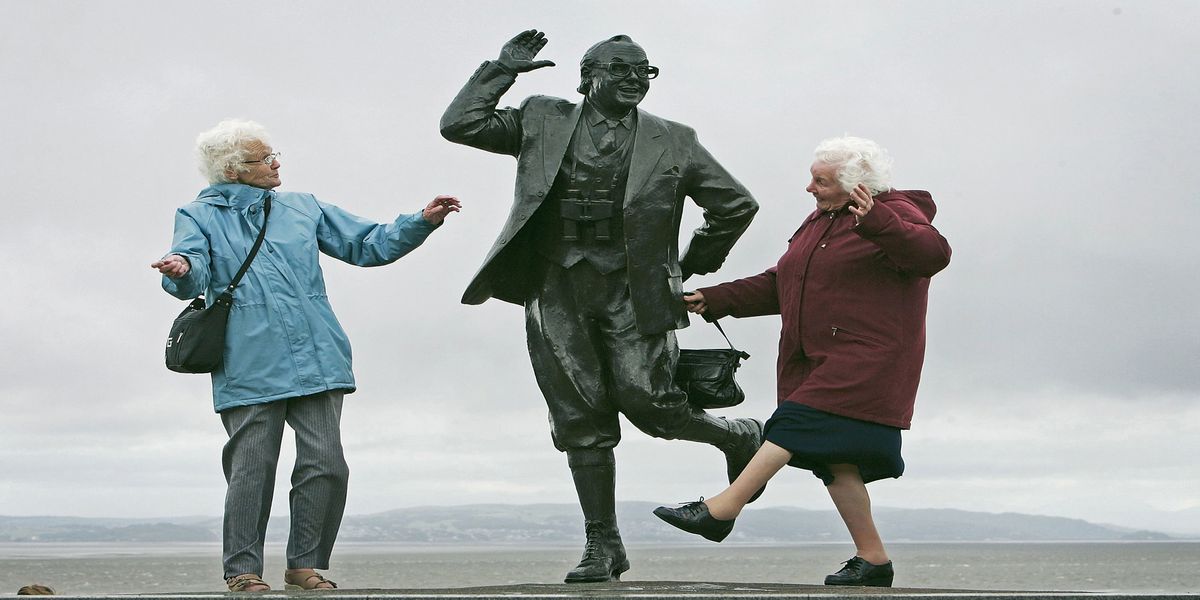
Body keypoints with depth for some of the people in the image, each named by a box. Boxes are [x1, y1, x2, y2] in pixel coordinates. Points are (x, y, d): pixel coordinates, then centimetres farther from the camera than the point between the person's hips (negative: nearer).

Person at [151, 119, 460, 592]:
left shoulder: (303, 208, 20)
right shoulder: (200, 216, 9)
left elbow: (366, 245, 22)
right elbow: (193, 270, -9)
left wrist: (422, 222, 9)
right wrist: (182, 270, -34)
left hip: (316, 360, 4)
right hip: (250, 369, -3)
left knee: (326, 465, -4)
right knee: (252, 470, -5)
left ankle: (305, 564, 10)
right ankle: (242, 570, 8)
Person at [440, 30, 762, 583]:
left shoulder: (671, 141, 8)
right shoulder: (544, 122, 10)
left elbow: (737, 205, 14)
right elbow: (459, 124, 7)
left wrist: (695, 264, 13)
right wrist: (502, 69, 5)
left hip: (632, 291, -2)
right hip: (557, 291, 2)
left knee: (647, 402, -11)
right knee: (580, 422, 2)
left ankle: (739, 439, 19)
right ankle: (603, 546, 12)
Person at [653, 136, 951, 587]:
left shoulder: (896, 216, -5)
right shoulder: (819, 222, 21)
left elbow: (934, 254, -25)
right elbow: (777, 285, 22)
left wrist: (875, 222, -38)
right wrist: (715, 300, 13)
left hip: (865, 360, -9)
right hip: (817, 362, 9)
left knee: (799, 423, -19)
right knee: (832, 456, 4)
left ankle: (721, 510, -22)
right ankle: (871, 559, 10)